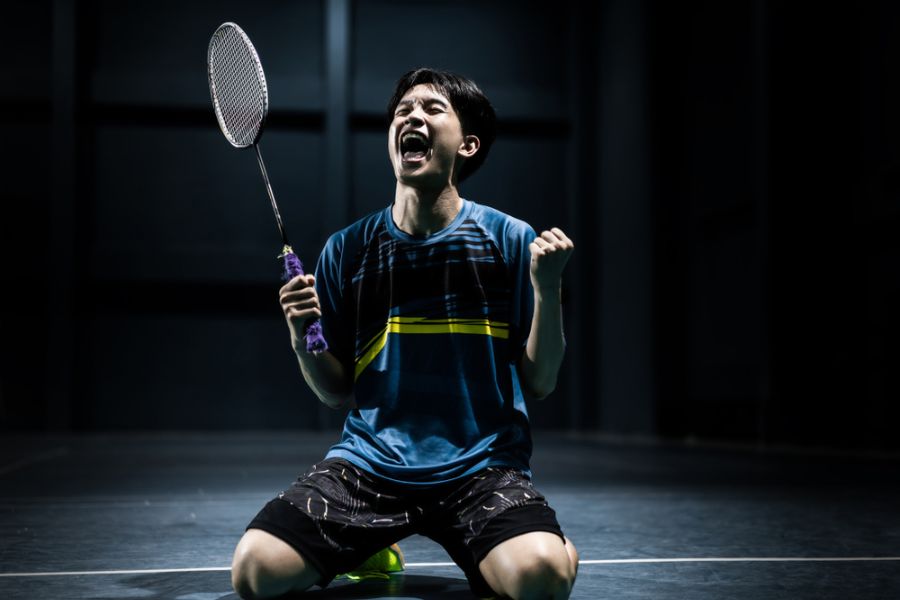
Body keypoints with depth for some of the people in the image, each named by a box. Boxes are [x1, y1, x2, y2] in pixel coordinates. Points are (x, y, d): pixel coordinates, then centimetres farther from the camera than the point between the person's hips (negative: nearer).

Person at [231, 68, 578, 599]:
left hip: (481, 467, -2)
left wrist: (547, 289, -14)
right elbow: (336, 391, 11)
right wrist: (302, 339, -9)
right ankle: (367, 547, 14)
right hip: (369, 461, 2)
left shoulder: (510, 238, 1)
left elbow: (540, 382, 1)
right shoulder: (347, 249, 6)